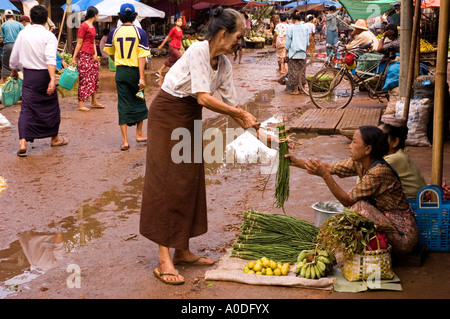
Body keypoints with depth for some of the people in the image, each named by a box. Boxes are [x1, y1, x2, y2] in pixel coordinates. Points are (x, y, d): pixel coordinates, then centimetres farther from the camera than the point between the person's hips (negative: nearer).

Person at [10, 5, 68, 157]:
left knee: (26, 108, 2)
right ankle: (54, 138, 30)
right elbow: (50, 59, -24)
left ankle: (23, 143, -12)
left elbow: (14, 57, 10)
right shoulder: (48, 36, -11)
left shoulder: (23, 33, 2)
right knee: (51, 106, 14)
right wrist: (52, 79, -30)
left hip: (28, 75, 3)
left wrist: (14, 70, 28)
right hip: (44, 75, -3)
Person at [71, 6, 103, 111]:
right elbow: (79, 43, -13)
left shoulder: (92, 26, 16)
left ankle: (94, 102, 21)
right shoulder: (83, 26, -11)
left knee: (94, 77, 12)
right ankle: (80, 104, -2)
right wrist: (74, 58, -14)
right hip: (83, 54, -9)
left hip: (91, 55, 9)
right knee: (84, 79, -7)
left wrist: (95, 54, 7)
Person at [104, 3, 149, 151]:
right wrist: (142, 77, -15)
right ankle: (139, 134, 25)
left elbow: (110, 53, 15)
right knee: (139, 101, 17)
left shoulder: (114, 32, 0)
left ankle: (125, 140, 0)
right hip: (135, 71, -2)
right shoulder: (140, 32, -8)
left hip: (120, 72, 2)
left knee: (123, 104, 4)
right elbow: (142, 57, -14)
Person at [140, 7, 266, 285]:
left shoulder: (224, 63, 2)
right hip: (168, 114, -8)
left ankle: (182, 250, 20)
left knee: (190, 183, 9)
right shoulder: (198, 51, -22)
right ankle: (164, 260, -5)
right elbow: (203, 98, -29)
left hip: (191, 119, 8)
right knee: (167, 183, -8)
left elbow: (231, 102, 4)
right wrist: (241, 114, -23)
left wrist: (255, 130, -4)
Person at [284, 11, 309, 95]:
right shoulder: (305, 27, 5)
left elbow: (288, 41, -5)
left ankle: (295, 90, 2)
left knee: (294, 71, 0)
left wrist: (286, 53, 2)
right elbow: (307, 41, 12)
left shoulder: (291, 27, -8)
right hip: (303, 53, 4)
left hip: (293, 52, -4)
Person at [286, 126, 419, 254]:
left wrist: (324, 175, -26)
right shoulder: (359, 163, 0)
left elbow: (347, 201, -21)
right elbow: (330, 167, 6)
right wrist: (297, 162, 1)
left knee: (359, 207, -21)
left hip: (403, 236, -8)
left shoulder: (379, 172, -25)